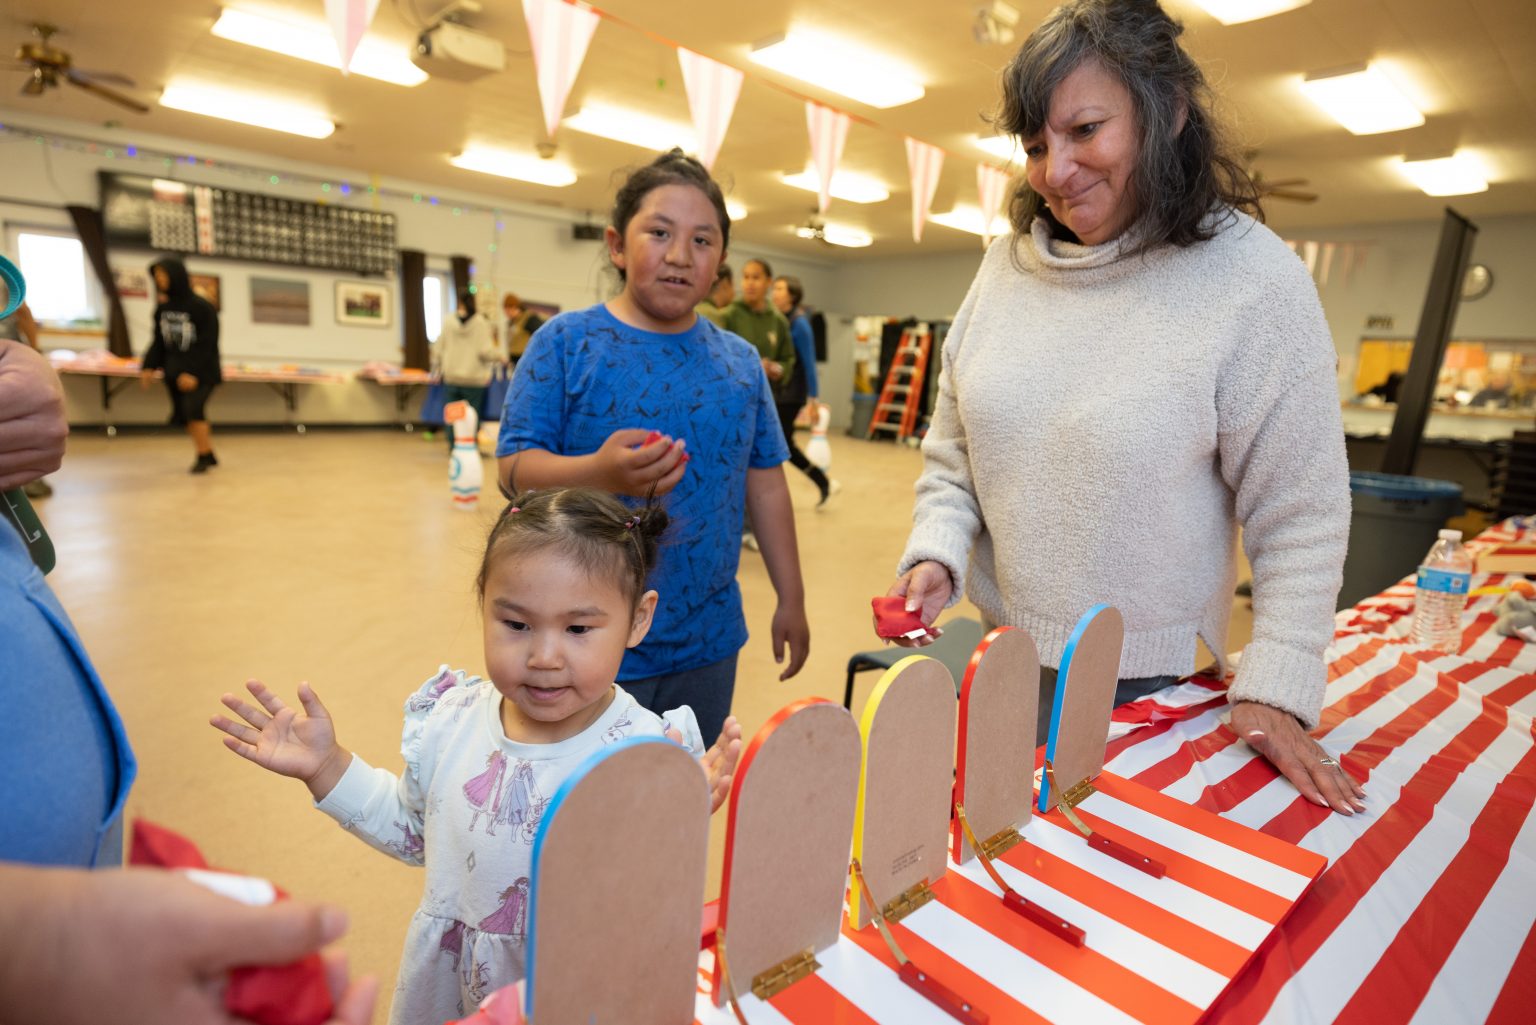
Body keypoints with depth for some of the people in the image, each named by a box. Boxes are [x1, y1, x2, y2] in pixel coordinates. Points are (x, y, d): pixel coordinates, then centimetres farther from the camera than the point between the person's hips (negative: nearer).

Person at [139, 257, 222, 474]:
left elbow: (208, 345, -14)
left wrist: (193, 373, -21)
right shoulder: (162, 308, 6)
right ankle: (208, 454, 19)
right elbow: (158, 342, 11)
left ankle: (203, 456, -5)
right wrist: (148, 367, -1)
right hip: (175, 372, 6)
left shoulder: (202, 307, -11)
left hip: (203, 372, -6)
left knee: (193, 409, -19)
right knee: (184, 416, 5)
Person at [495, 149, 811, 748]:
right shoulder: (567, 342, -6)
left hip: (709, 642, 4)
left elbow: (764, 481, 9)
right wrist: (599, 472, -31)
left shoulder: (740, 361, 5)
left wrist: (791, 598, 10)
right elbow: (514, 467, -10)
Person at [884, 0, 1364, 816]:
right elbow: (950, 454, 3)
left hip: (1140, 682, -4)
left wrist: (1272, 692, -10)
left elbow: (1300, 520, -9)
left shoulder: (1255, 281, -13)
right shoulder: (1007, 263, -2)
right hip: (994, 655, 4)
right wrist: (936, 553, -12)